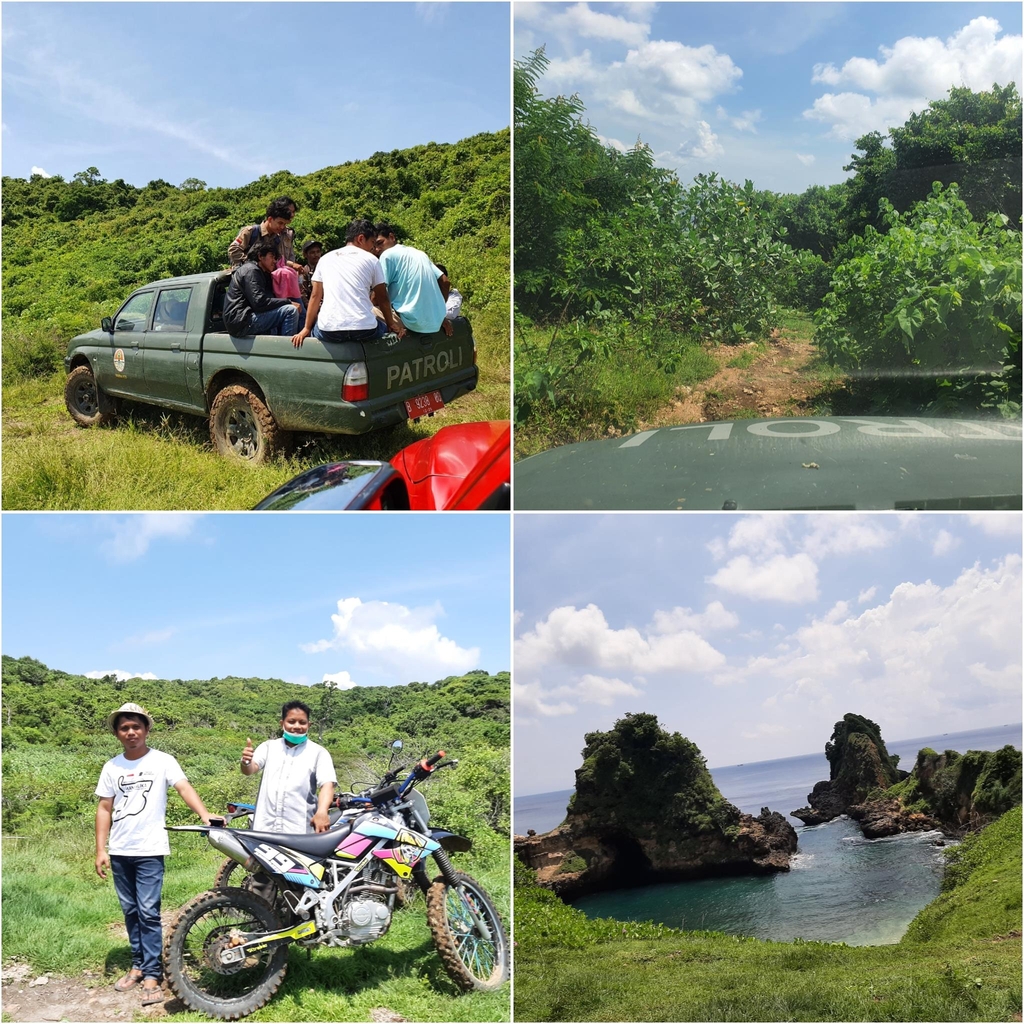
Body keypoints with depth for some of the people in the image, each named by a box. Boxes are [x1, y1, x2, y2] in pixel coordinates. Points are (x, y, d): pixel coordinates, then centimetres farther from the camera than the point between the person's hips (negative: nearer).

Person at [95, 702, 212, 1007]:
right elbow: (104, 809, 9)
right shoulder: (112, 767, 6)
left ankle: (151, 975, 0)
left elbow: (184, 788, -17)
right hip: (119, 852, 4)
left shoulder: (163, 761, -5)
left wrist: (205, 816, -34)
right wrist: (100, 850, 3)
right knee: (130, 911, 13)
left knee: (148, 913, -5)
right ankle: (138, 964, 25)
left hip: (150, 850, -4)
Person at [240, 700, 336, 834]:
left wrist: (322, 812, -27)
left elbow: (327, 784, -7)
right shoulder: (269, 746, 14)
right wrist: (246, 762, -25)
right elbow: (250, 769, 1)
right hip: (264, 827, 2)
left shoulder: (318, 752, 5)